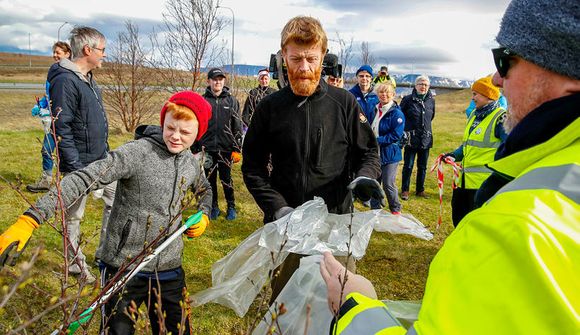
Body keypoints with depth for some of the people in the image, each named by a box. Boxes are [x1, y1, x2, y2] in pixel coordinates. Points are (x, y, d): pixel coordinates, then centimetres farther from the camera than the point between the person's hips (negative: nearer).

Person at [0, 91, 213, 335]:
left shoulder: (192, 163, 3)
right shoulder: (136, 152, -17)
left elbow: (204, 189, 26)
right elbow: (83, 179, -26)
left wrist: (203, 215, 5)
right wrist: (30, 219, -34)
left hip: (169, 270, 5)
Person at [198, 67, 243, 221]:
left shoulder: (232, 101, 3)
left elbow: (237, 127, 2)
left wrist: (237, 149, -3)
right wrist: (196, 148, 1)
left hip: (226, 149, -1)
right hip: (207, 149, 1)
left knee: (226, 179, 6)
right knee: (210, 179, 9)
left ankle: (231, 207, 22)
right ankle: (214, 207, 24)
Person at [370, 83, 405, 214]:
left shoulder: (397, 113, -12)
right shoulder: (375, 110, 8)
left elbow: (396, 135, -18)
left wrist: (377, 140, -21)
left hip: (389, 155, -6)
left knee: (388, 185, -2)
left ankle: (396, 210, 20)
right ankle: (375, 210, 25)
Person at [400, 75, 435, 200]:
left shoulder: (431, 101, 4)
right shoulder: (408, 99, -7)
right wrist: (406, 129, -1)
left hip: (426, 139, 4)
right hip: (411, 138, -4)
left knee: (423, 166, 13)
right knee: (408, 166, 3)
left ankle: (420, 190, 26)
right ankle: (405, 190, 15)